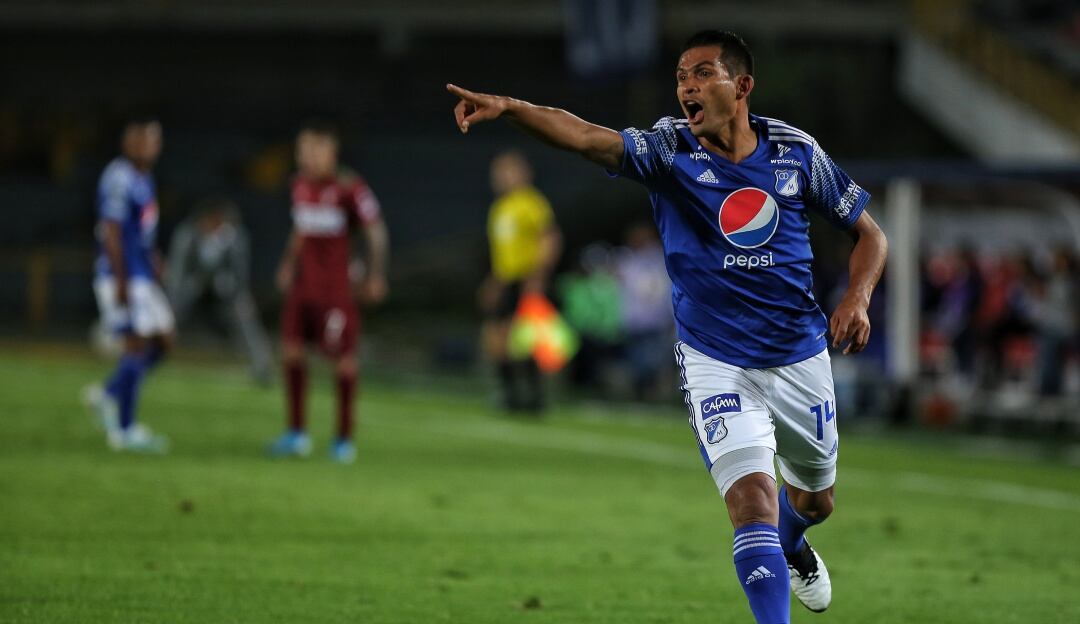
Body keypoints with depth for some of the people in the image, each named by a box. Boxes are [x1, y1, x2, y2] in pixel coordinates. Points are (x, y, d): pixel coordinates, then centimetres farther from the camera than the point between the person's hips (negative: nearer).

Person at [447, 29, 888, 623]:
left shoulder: (796, 152, -6)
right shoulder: (669, 150, -12)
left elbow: (869, 233, 6)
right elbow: (587, 136, -31)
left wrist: (857, 298, -13)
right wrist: (507, 106, -49)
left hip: (800, 357, 3)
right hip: (715, 365, -3)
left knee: (815, 500, 23)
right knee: (752, 499, -22)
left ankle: (792, 549, 58)